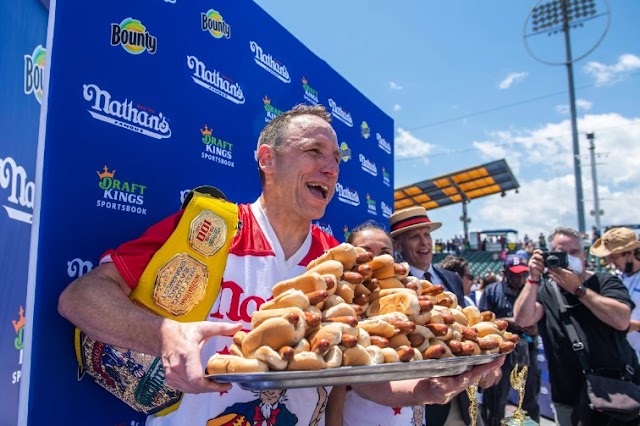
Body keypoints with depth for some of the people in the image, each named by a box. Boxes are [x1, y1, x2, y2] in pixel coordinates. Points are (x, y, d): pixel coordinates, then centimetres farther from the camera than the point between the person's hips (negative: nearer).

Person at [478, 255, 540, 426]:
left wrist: (535, 329, -11)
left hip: (526, 350, 4)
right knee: (496, 399, 9)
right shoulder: (492, 291, -4)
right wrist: (507, 321, -15)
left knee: (531, 397, 19)